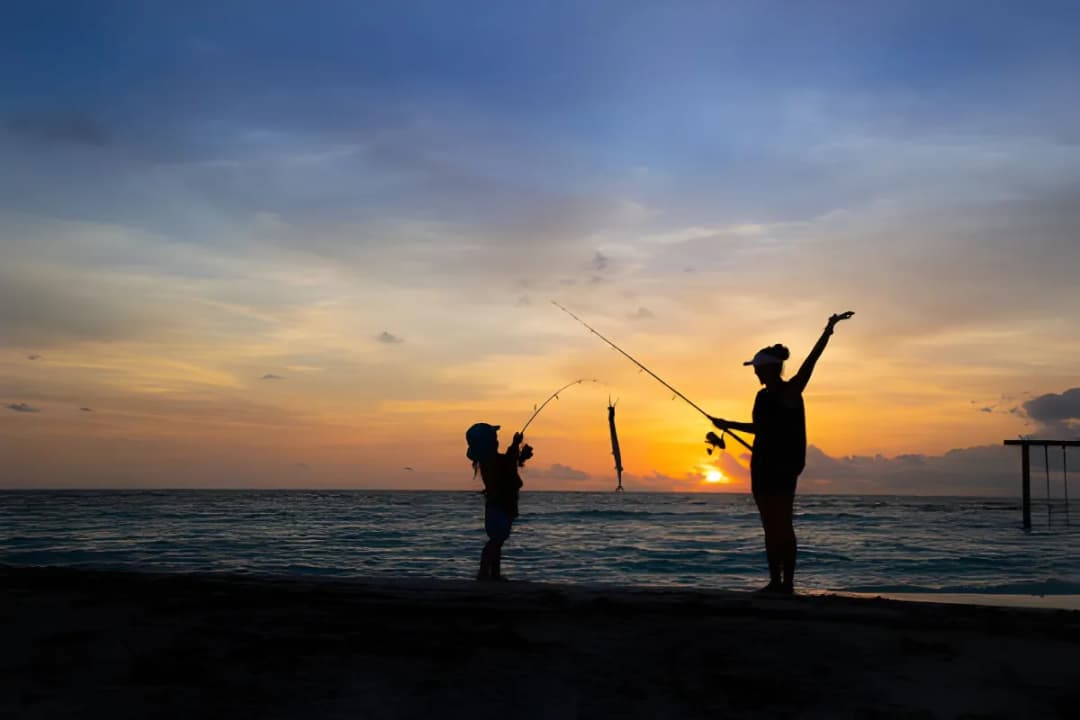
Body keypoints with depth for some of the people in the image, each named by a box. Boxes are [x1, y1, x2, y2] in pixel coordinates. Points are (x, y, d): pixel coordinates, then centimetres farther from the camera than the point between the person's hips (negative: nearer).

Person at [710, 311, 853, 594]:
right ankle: (775, 581, 13)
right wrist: (728, 424, 32)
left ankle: (788, 582, 0)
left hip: (784, 466, -7)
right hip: (762, 465, 7)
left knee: (782, 525, -5)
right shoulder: (762, 396, 13)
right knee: (770, 527, 8)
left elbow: (811, 359, -18)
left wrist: (829, 329, -27)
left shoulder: (790, 391, -8)